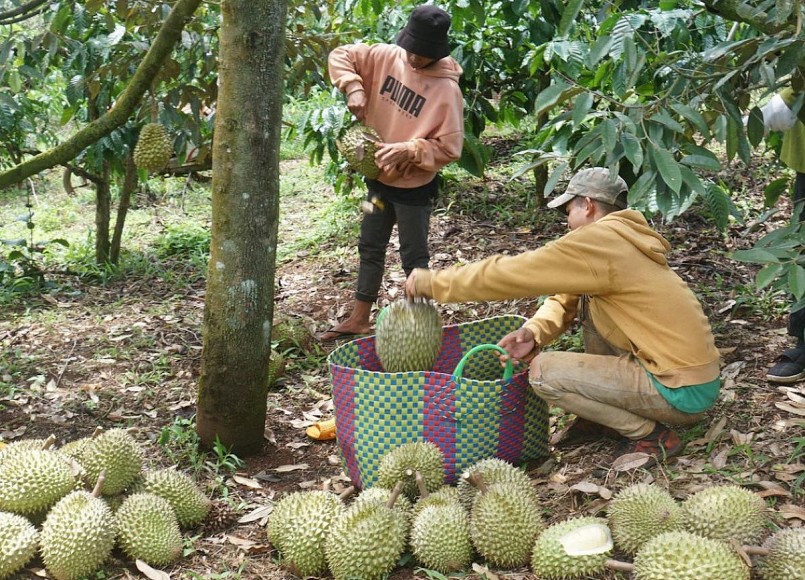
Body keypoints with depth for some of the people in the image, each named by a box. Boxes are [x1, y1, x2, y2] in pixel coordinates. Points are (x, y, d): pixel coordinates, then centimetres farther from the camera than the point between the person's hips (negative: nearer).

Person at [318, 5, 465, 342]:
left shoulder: (447, 90, -22)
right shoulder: (387, 58, -7)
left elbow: (449, 148, -20)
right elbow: (341, 56, -1)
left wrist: (407, 150, -30)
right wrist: (354, 88, -17)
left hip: (414, 186, -6)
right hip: (379, 178, 6)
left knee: (413, 257, 5)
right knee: (370, 249, 17)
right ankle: (359, 319, 30)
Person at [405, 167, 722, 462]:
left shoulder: (598, 241, -15)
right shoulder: (623, 238, 14)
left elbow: (510, 272, -14)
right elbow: (565, 298, 17)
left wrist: (431, 282, -4)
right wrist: (534, 331, -4)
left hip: (683, 394, -9)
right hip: (693, 370, 9)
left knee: (543, 372, -11)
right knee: (588, 297, 17)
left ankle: (651, 435, -1)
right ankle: (605, 416, 19)